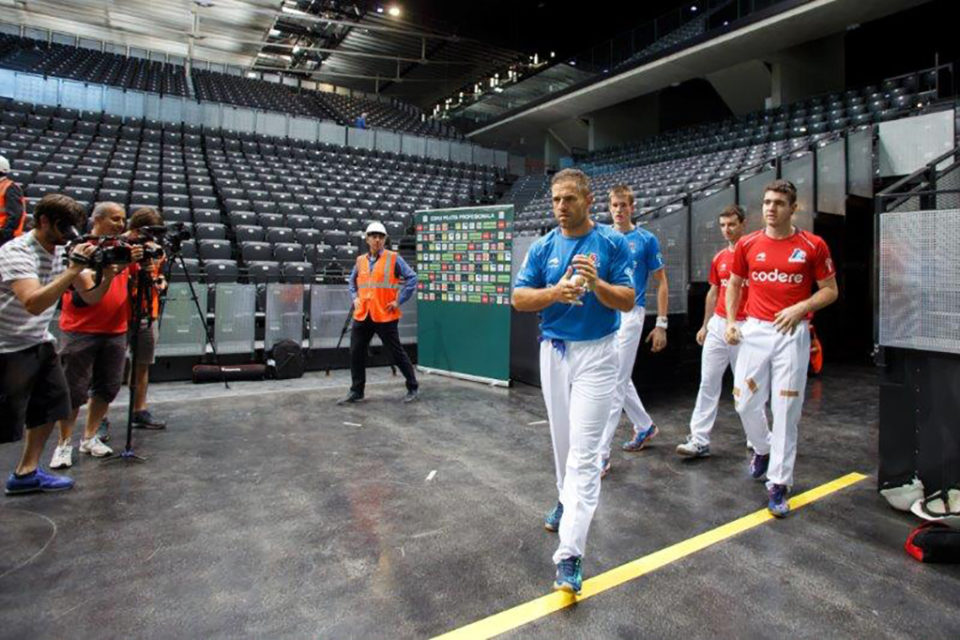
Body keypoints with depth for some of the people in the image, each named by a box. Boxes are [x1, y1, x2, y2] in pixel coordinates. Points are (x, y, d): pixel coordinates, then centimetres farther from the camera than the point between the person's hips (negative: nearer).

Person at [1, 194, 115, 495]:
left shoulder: (65, 251, 0)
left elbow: (91, 296, 1)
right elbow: (34, 303, -36)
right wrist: (73, 269, -34)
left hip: (41, 343, 8)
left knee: (50, 407, 12)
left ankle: (26, 473, 26)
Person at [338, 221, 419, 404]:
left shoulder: (393, 258, -4)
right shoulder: (360, 260, 11)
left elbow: (411, 278, -7)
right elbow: (352, 281, 27)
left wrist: (399, 301, -10)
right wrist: (355, 298, 11)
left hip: (385, 315, -5)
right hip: (362, 315, 5)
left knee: (397, 352, 2)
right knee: (356, 353, 6)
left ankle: (413, 388, 17)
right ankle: (356, 392, 20)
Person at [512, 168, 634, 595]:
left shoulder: (612, 243, -3)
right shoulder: (543, 248, 5)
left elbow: (627, 301, -7)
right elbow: (519, 299, -1)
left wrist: (596, 283, -26)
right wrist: (556, 291, -19)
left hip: (596, 352, -4)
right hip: (554, 351, 4)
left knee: (584, 452, -9)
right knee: (562, 441, 18)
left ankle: (570, 555, -9)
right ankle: (567, 501, 43)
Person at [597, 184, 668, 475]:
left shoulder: (646, 240, -2)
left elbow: (661, 282, 1)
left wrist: (661, 324, -4)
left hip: (629, 315, -5)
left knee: (615, 384, -8)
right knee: (622, 379, 17)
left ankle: (601, 454, -5)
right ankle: (645, 426, 40)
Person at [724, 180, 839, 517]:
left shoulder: (813, 245, -1)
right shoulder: (747, 244, 5)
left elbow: (830, 290, 4)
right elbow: (734, 284, 16)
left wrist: (800, 307, -13)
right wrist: (730, 321, 4)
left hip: (792, 333, -2)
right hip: (754, 331, 3)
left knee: (786, 411, -1)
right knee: (745, 402, 4)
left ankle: (778, 484, 11)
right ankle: (763, 448, 36)